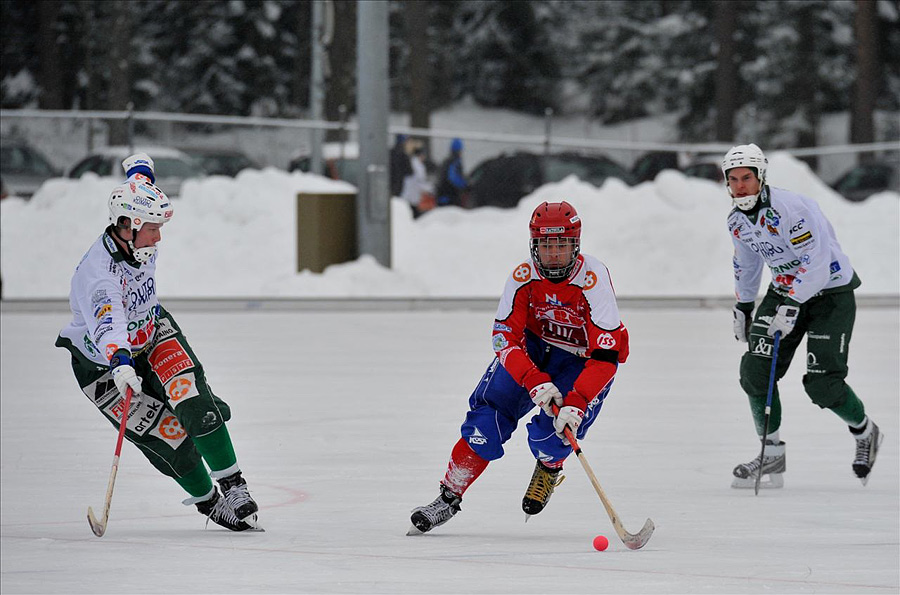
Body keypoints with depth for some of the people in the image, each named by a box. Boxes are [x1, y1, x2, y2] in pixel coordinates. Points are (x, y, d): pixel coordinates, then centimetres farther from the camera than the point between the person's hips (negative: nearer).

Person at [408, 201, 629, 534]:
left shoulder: (593, 279, -29)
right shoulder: (523, 278, -19)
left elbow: (606, 355, -33)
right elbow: (505, 337, -20)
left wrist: (576, 404, -43)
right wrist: (535, 382, -36)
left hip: (584, 361, -3)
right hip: (533, 350, 3)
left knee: (550, 435, -22)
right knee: (490, 409, -14)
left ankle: (550, 468, 17)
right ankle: (449, 496, -3)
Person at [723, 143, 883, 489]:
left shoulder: (790, 208, -26)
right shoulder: (737, 221, 0)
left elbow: (815, 260, -30)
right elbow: (746, 263, 19)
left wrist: (791, 308, -32)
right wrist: (742, 307, 23)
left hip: (830, 290, -7)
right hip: (786, 289, 7)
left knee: (823, 385, -13)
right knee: (755, 370, -8)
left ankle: (865, 434, 17)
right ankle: (772, 455, 3)